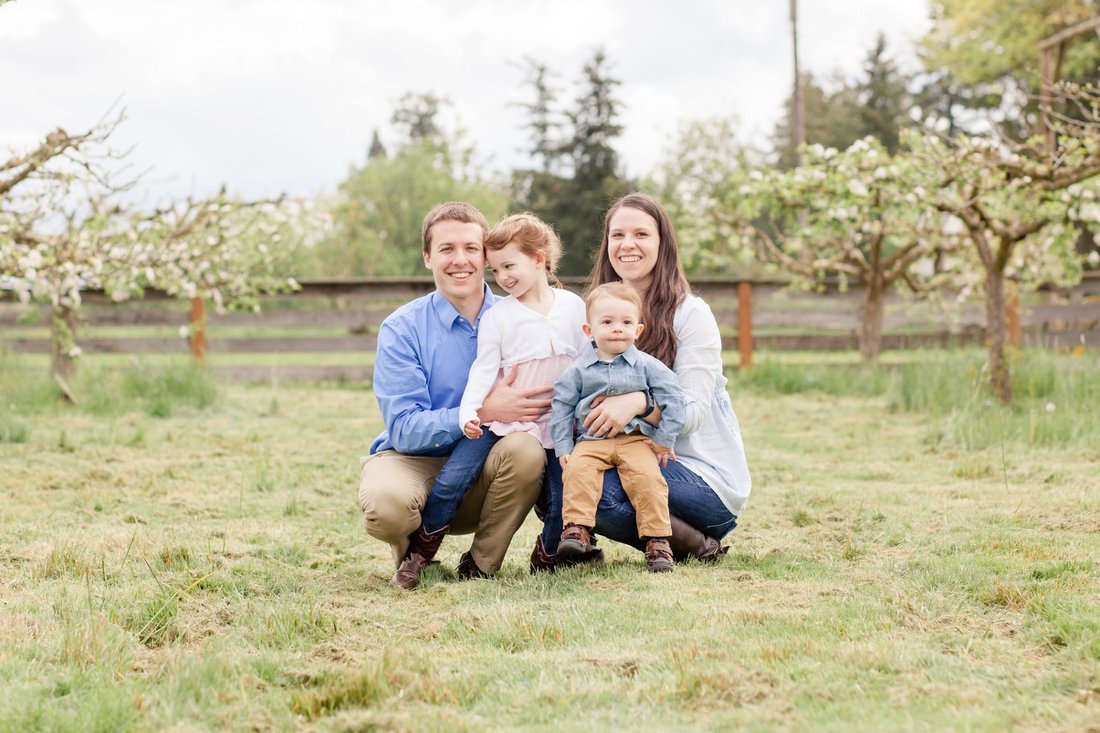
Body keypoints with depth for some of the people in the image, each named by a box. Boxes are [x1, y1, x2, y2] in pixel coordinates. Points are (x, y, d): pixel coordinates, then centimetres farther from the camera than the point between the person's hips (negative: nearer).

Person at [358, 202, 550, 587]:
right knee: (385, 505, -36)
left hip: (486, 472, 3)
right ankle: (417, 547, 2)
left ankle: (481, 565, -7)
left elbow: (546, 402, 1)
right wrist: (484, 413, -27)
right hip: (415, 461, -2)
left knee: (526, 449, -30)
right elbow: (405, 429, -15)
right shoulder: (402, 328, -6)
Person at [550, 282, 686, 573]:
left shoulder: (647, 366, 4)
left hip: (636, 440, -1)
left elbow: (673, 398, 5)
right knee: (577, 471, -29)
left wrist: (664, 440, 1)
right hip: (591, 442, 1)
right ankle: (577, 530, -26)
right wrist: (563, 448, 3)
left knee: (648, 477, -26)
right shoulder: (578, 370, 7)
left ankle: (657, 540, -19)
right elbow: (562, 406, 10)